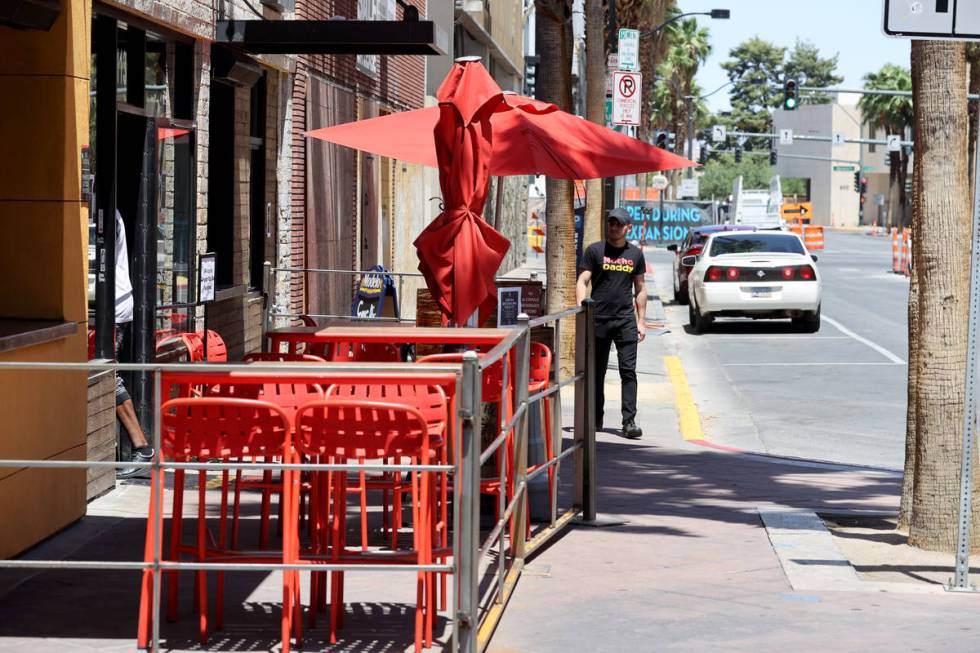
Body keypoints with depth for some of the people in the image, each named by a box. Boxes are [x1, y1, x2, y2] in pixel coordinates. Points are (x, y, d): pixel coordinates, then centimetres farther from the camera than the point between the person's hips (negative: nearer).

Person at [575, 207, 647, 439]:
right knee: (597, 372, 7)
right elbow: (582, 283, 0)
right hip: (599, 320, -1)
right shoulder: (595, 251, 3)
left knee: (628, 371, -6)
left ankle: (629, 421, -7)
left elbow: (640, 289, 17)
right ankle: (595, 419, 18)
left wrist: (641, 321, 12)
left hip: (626, 321, 1)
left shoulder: (635, 254, 10)